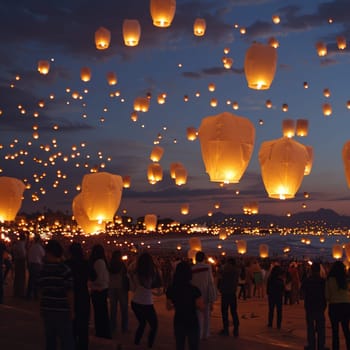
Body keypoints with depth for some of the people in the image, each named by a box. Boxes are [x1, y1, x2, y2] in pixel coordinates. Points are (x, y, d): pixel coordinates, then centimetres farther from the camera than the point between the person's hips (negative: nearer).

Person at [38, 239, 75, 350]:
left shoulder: (42, 270, 0)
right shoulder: (65, 270, -12)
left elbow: (41, 291, 7)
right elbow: (69, 293, -13)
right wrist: (72, 311, -3)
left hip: (46, 310, 5)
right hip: (62, 311, -4)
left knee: (50, 341, 14)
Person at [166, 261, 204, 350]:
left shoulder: (171, 289, -8)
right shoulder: (194, 289, -19)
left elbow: (169, 307, 4)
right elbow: (201, 306, -12)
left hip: (178, 322, 3)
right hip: (192, 322, -3)